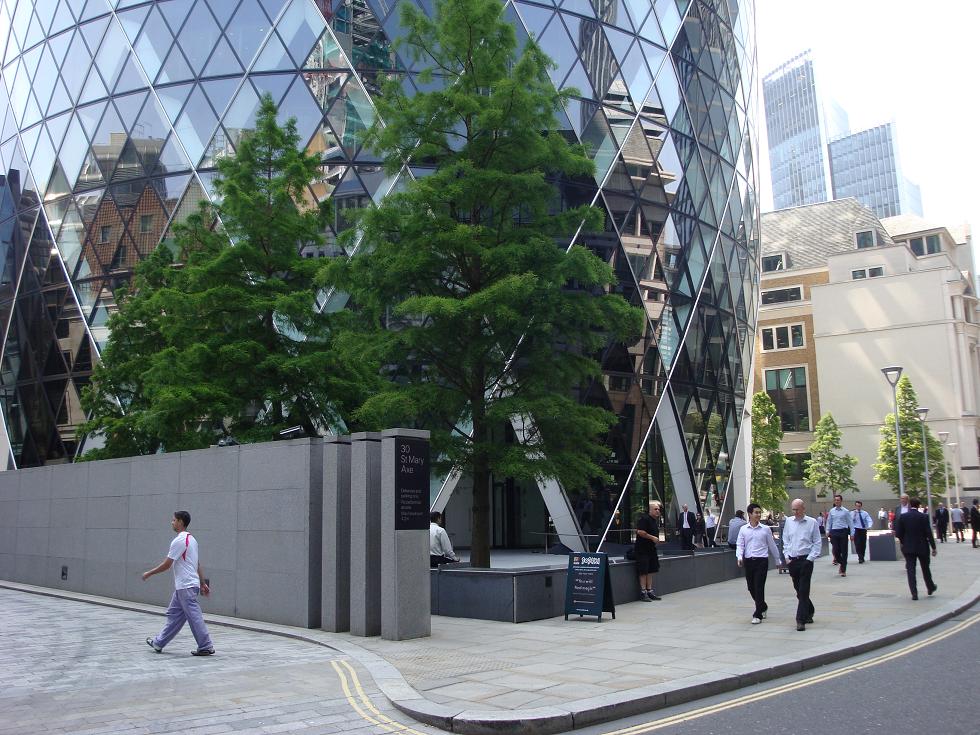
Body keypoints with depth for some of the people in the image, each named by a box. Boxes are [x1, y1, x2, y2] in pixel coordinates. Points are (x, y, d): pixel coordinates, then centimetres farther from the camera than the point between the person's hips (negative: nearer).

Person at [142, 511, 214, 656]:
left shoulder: (179, 540, -16)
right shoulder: (191, 539, 14)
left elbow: (166, 564, -13)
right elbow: (198, 564, 17)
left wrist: (149, 573, -1)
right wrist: (203, 583, 19)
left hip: (186, 586, -10)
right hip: (184, 586, 10)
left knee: (194, 616, -5)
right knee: (173, 614, 15)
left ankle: (206, 647, -2)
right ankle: (158, 643, 24)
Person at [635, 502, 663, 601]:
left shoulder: (656, 520, 15)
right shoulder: (644, 519, -14)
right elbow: (640, 532, -24)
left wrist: (657, 539, 13)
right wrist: (652, 538, -19)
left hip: (651, 548, 9)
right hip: (642, 549, -9)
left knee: (651, 570, 11)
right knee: (643, 571, -6)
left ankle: (650, 591, 19)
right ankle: (643, 593, -2)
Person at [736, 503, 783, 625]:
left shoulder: (766, 529, 1)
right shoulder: (743, 529, 4)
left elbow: (772, 545, 10)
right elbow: (740, 545, 2)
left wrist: (778, 560, 17)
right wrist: (739, 557, -15)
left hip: (761, 560, -3)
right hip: (748, 560, 3)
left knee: (759, 587, -6)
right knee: (751, 587, 11)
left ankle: (758, 615, 1)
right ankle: (762, 607, 36)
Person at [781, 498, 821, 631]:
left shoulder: (812, 522, -4)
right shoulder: (789, 521, 7)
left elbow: (817, 542, -1)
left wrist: (810, 558, -9)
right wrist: (787, 557, 6)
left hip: (805, 560, -5)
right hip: (792, 560, 5)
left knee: (803, 591, -8)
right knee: (798, 590, 14)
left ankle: (801, 620, -7)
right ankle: (809, 611, 35)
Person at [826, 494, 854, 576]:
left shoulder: (846, 511, 0)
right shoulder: (831, 511, 8)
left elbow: (850, 523, 2)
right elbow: (829, 522, 13)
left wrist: (852, 534, -2)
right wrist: (828, 531, 5)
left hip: (843, 532, -2)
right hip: (834, 532, 2)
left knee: (844, 551, 1)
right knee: (836, 550, -2)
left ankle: (843, 570, 10)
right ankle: (840, 562, 28)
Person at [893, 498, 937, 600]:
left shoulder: (902, 517, -5)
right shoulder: (924, 517, -8)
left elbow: (898, 534, -5)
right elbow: (929, 533, -10)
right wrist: (933, 547, -2)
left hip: (908, 548, 0)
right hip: (922, 547, 0)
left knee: (910, 570, 1)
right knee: (925, 568, 18)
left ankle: (914, 593, -5)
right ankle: (930, 587, 36)